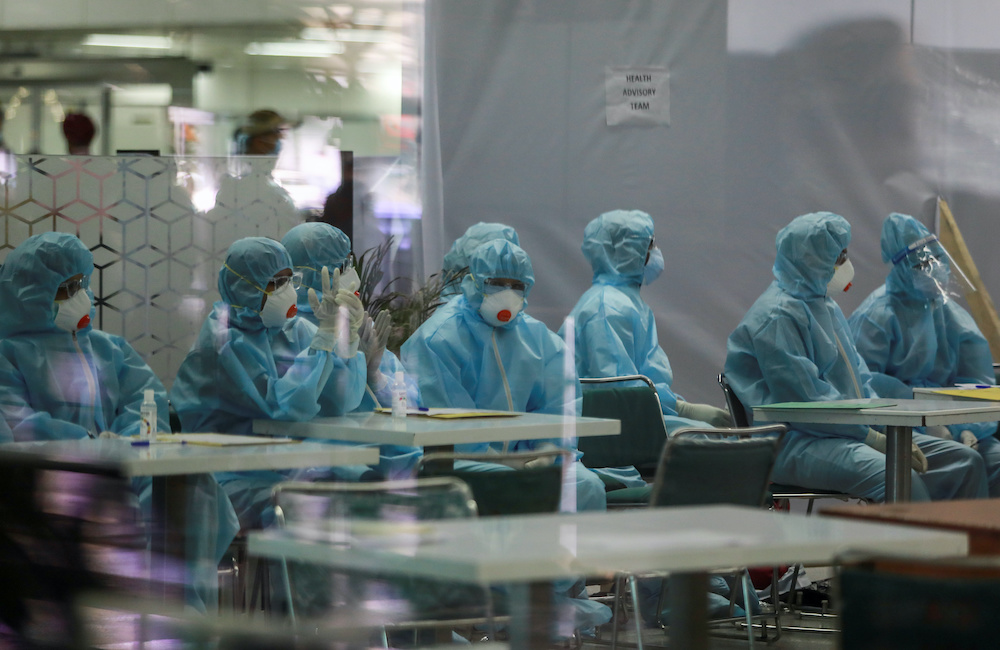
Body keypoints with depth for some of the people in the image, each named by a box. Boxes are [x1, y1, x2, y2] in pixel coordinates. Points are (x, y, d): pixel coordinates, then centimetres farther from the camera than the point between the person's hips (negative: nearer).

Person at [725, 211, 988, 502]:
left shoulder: (828, 308, 22)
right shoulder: (778, 316, -11)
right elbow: (803, 401, -19)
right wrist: (876, 439, -18)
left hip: (850, 432, 10)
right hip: (798, 443, -10)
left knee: (965, 461, -2)